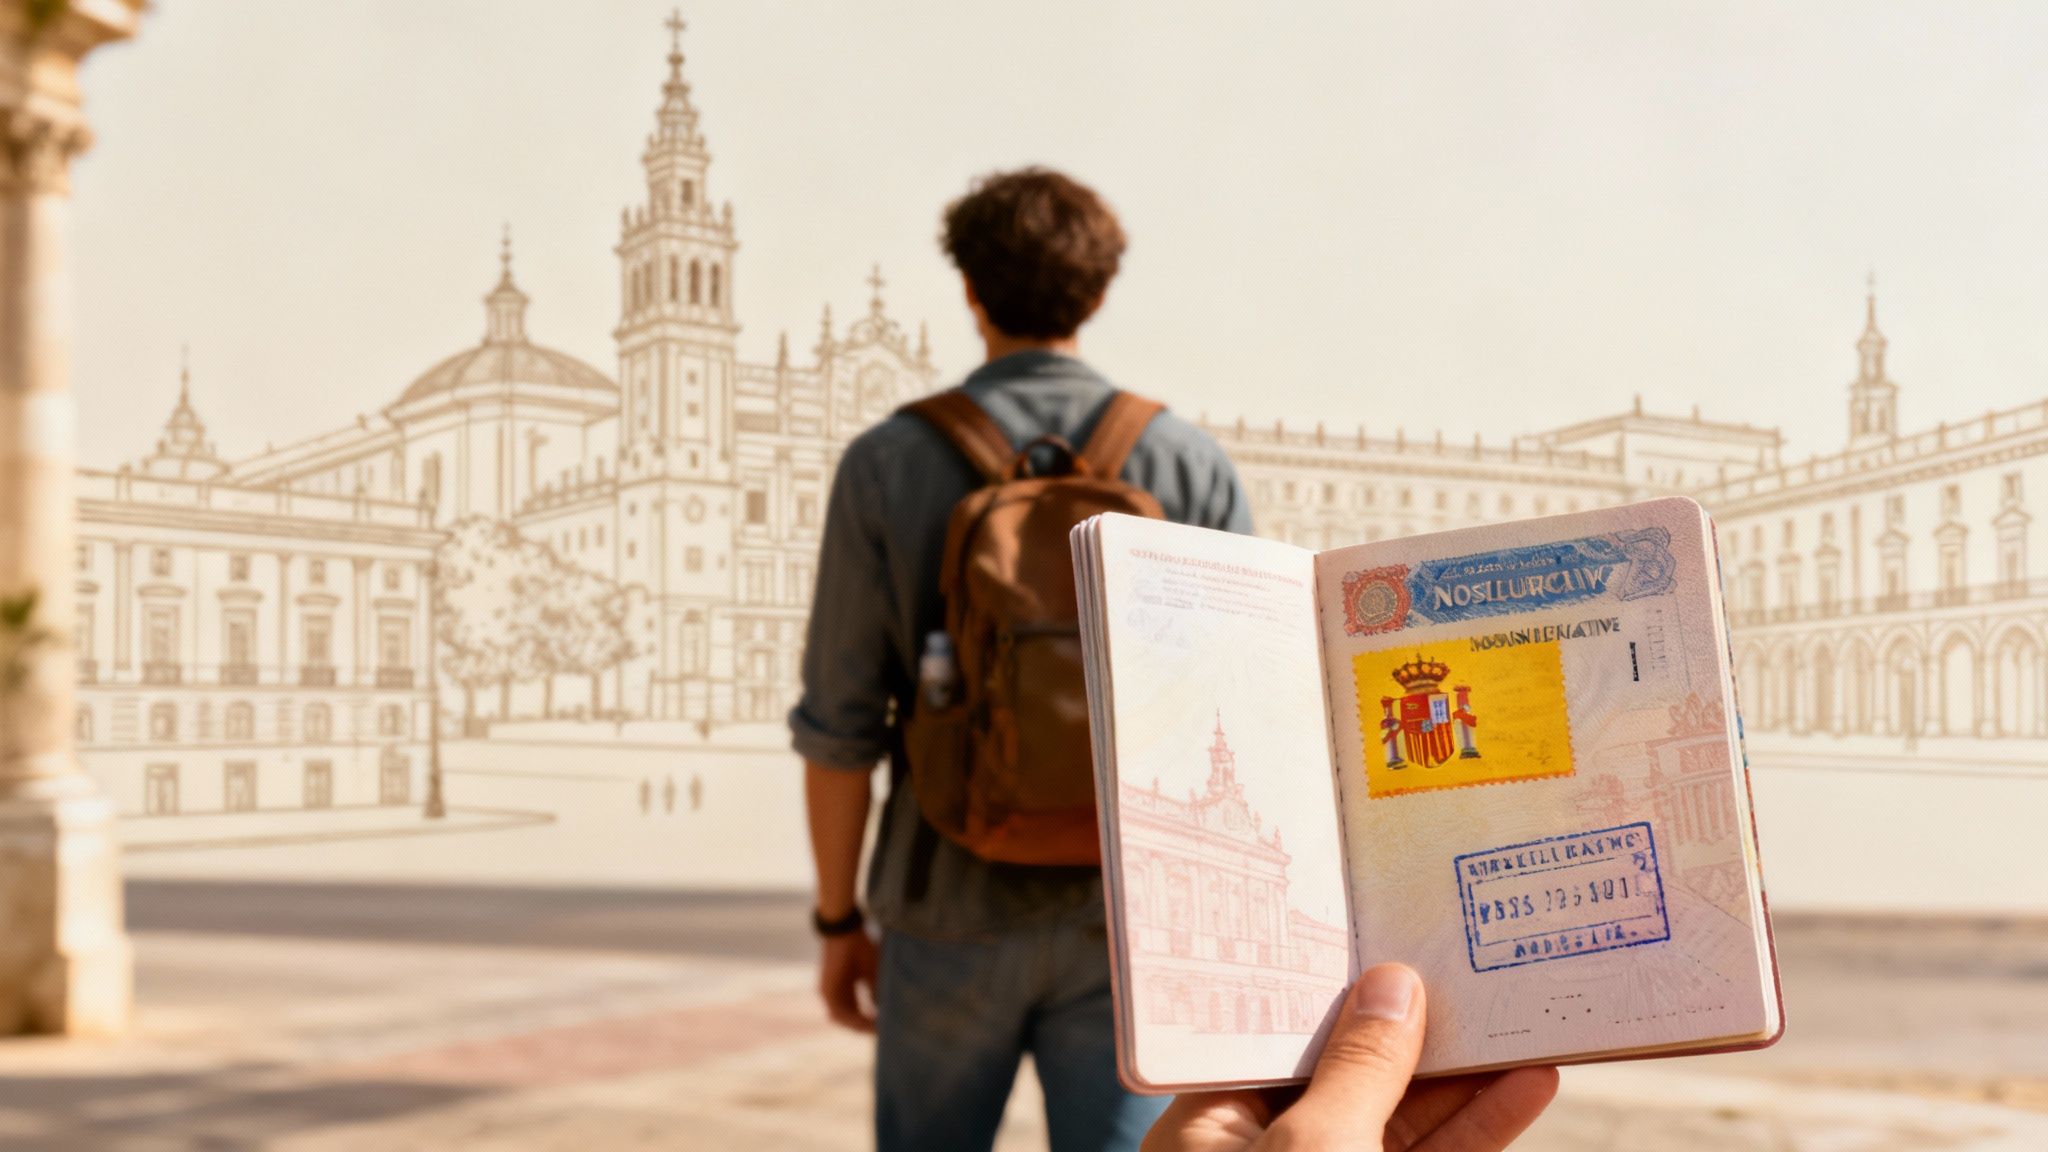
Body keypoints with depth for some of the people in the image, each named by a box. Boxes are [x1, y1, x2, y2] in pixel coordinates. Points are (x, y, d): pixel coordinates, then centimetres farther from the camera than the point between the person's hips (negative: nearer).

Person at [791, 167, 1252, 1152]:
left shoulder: (888, 464, -5)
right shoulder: (1189, 463, -2)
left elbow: (840, 726, -5)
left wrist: (838, 921, 6)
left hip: (954, 910, 0)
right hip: (1120, 919, 0)